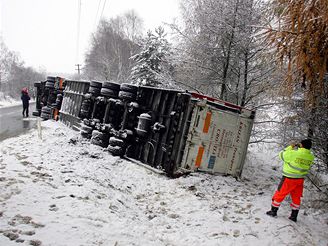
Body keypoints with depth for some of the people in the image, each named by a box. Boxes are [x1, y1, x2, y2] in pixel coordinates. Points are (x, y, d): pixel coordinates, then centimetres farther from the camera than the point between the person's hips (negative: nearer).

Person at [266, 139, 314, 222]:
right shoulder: (311, 157, -7)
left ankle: (273, 211, 22)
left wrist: (290, 147, 2)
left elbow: (281, 155, -10)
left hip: (289, 179, -5)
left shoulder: (293, 153, -25)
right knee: (296, 197, 19)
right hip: (300, 179, 5)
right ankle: (294, 216, 27)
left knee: (279, 194, 11)